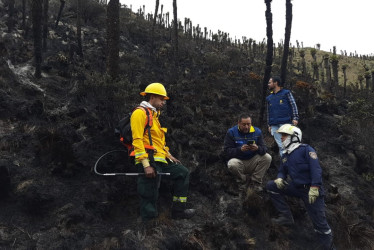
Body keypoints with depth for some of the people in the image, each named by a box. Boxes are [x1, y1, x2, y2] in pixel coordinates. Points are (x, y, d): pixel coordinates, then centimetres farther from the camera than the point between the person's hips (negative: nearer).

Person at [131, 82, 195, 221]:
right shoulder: (140, 113, -9)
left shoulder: (154, 115, 22)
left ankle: (178, 211, 19)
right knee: (150, 197, -6)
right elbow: (137, 141, -17)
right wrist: (146, 165, -22)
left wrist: (169, 155, 21)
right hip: (149, 162, -10)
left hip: (160, 159, 10)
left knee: (183, 173, 14)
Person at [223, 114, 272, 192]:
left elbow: (264, 149, -7)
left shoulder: (257, 131, -1)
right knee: (232, 164, -35)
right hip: (239, 161, -3)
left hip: (253, 162, 3)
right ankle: (242, 181, -1)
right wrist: (240, 149, -32)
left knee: (267, 157, -21)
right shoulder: (231, 132, -8)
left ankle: (255, 181, -2)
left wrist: (257, 148, -31)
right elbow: (227, 151, -15)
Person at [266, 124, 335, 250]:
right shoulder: (285, 155, 12)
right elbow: (282, 171, 19)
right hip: (296, 187, 7)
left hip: (312, 189, -7)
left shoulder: (306, 149, -10)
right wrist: (280, 178, -5)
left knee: (319, 223, -6)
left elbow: (316, 169, -19)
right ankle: (286, 217, -1)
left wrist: (314, 188, -27)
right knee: (271, 186, -3)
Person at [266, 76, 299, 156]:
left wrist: (295, 118, -9)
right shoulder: (269, 98, 20)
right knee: (280, 146, 3)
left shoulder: (286, 93, 7)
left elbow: (293, 105, 2)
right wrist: (269, 125, 15)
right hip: (274, 126, 4)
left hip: (285, 123, -4)